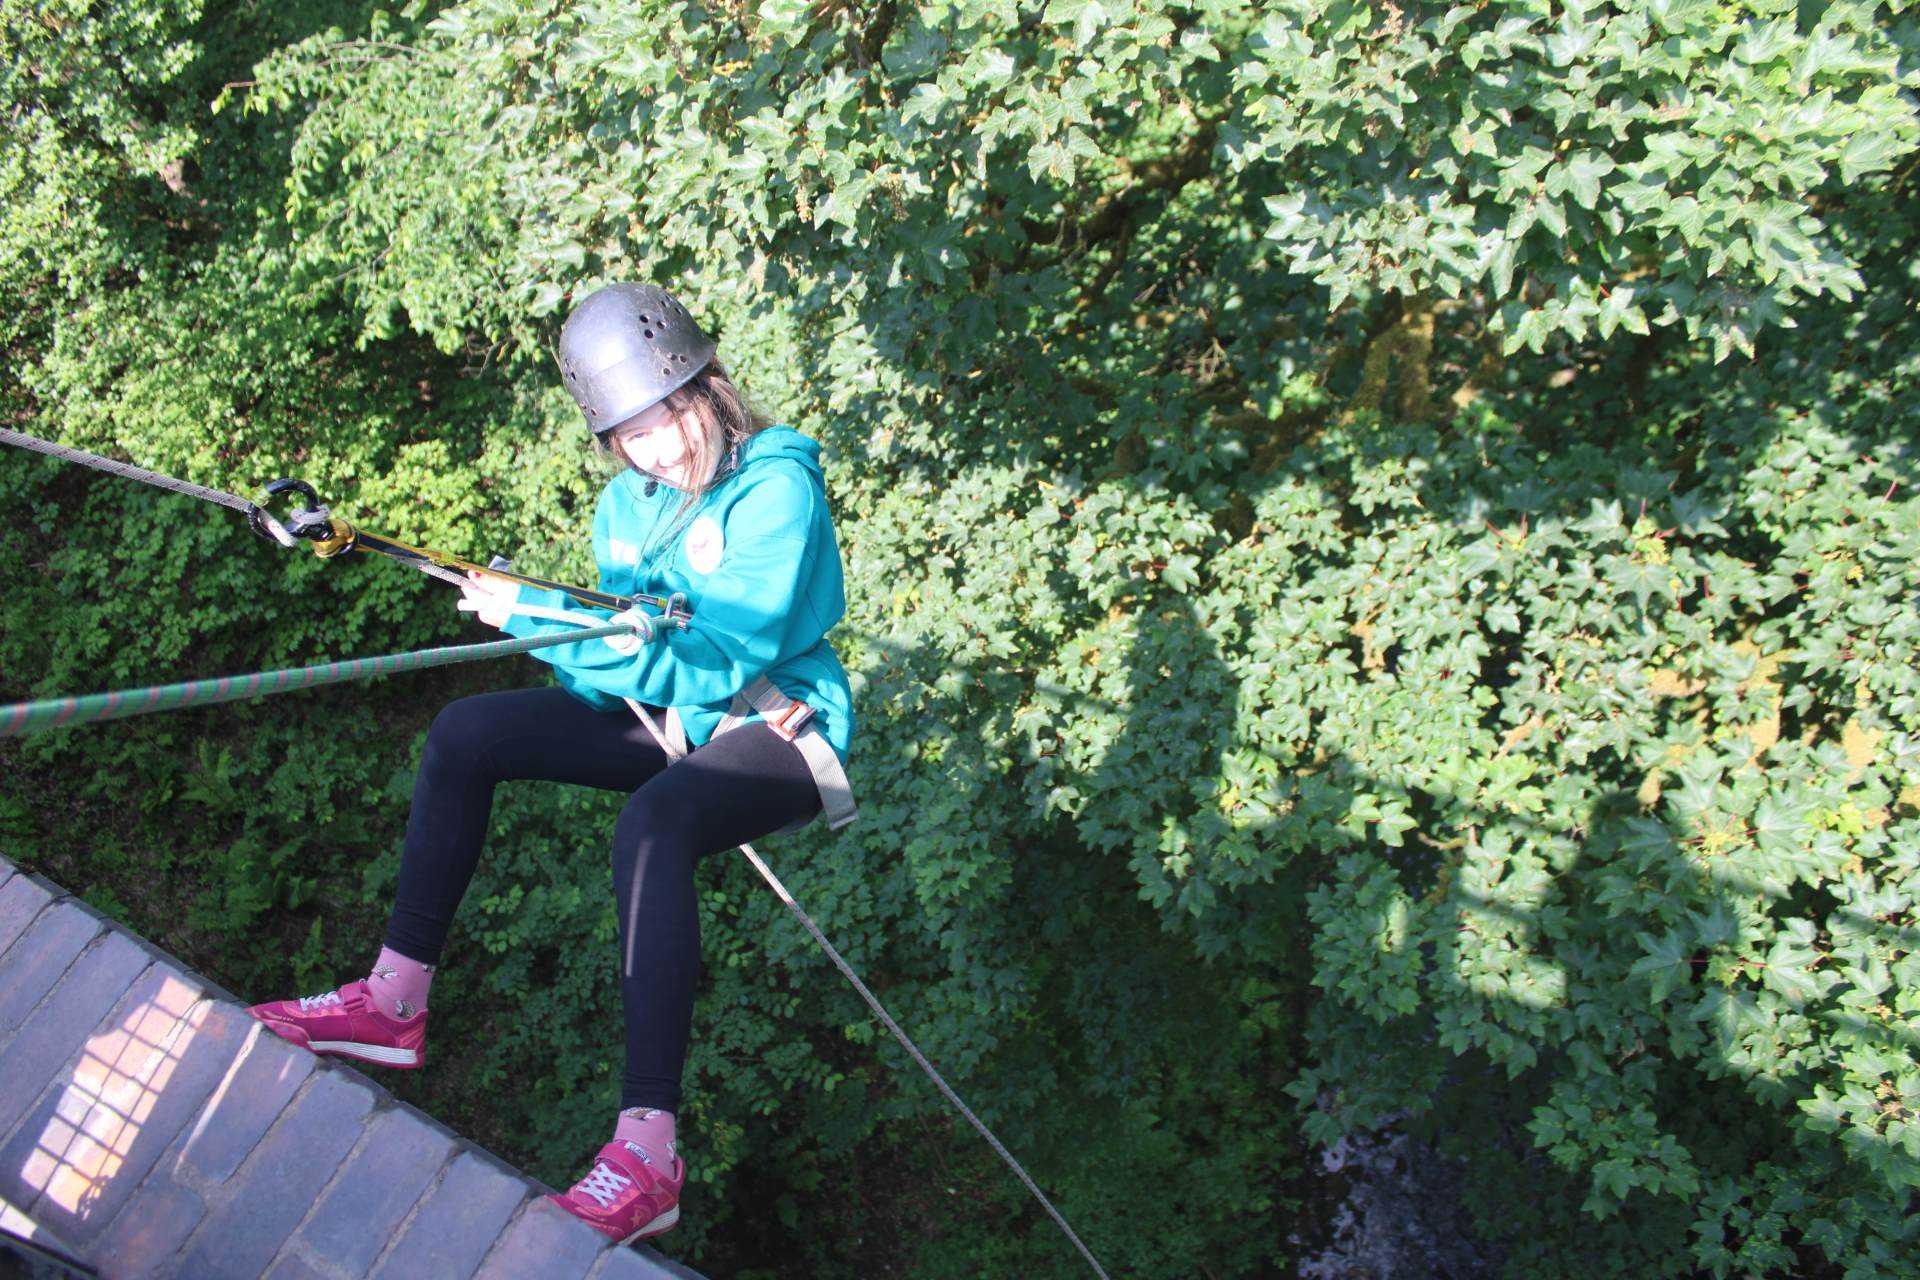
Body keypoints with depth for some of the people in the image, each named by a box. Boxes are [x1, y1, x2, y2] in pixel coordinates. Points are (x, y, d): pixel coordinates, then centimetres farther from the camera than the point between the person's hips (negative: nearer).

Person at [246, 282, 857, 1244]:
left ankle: (647, 1151, -39)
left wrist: (536, 615, -22)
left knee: (649, 825, -38)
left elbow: (721, 664, -27)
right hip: (669, 722, 8)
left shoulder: (775, 483, -20)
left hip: (782, 729, -8)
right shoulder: (625, 504, 4)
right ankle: (394, 1003, 5)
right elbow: (612, 664, 4)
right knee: (465, 733, 0)